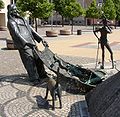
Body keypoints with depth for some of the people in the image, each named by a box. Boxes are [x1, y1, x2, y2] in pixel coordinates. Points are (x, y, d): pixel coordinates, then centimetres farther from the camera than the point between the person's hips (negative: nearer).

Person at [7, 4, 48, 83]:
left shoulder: (22, 20, 21)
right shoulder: (11, 22, -5)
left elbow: (32, 30, 19)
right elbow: (17, 34, -18)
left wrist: (41, 39, 12)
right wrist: (26, 43, -30)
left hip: (32, 44, 8)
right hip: (24, 46, -7)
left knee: (38, 59, 11)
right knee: (30, 61, -7)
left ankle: (42, 74, 25)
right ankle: (34, 78, 3)